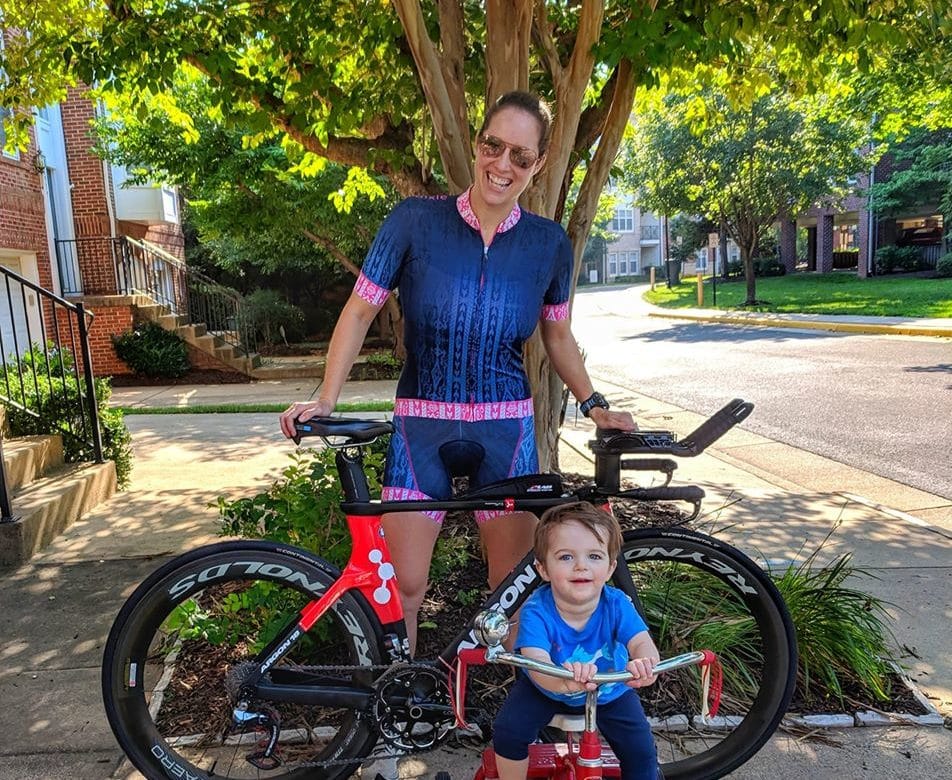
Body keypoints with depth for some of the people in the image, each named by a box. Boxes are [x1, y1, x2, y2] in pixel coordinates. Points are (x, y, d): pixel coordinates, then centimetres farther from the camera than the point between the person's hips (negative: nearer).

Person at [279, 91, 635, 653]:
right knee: (403, 586, 0)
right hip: (422, 426, -1)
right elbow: (360, 311, -4)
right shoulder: (416, 221, -8)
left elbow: (558, 336, 11)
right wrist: (325, 401, -11)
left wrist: (596, 406, 2)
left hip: (506, 429, 2)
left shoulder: (549, 243, -1)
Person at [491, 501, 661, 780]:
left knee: (641, 753, -7)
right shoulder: (536, 611, -31)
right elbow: (535, 661, -43)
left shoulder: (616, 604, -26)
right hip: (546, 689, -1)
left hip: (609, 693, 1)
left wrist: (644, 664, -63)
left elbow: (642, 642, -37)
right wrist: (562, 681, -66)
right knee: (508, 731, -17)